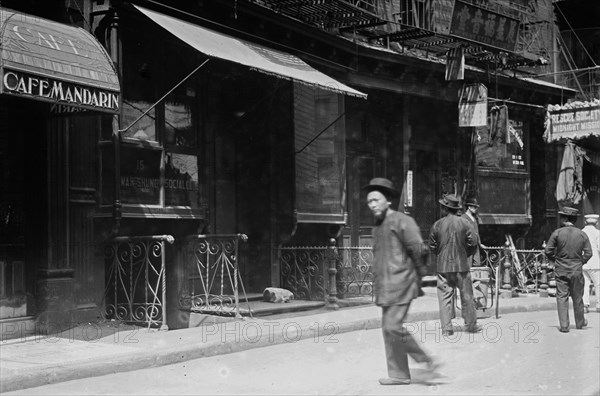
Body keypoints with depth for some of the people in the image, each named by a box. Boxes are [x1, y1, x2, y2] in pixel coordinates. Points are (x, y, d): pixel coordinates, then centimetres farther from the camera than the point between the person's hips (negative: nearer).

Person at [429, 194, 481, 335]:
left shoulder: (437, 225, -4)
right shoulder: (464, 223, -4)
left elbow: (432, 246, 2)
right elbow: (471, 243, -2)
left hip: (443, 266, 0)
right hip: (462, 265, 0)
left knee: (445, 296, 4)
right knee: (467, 295, 11)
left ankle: (446, 328, 1)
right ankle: (471, 325, 19)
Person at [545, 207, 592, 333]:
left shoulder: (557, 233, -8)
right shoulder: (582, 234, -1)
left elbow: (548, 251, -7)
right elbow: (588, 253, -2)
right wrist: (580, 262, 12)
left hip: (561, 270, -2)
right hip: (577, 270, 2)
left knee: (562, 297, 2)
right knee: (577, 297, 15)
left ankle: (564, 326, -2)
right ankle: (580, 322, 31)